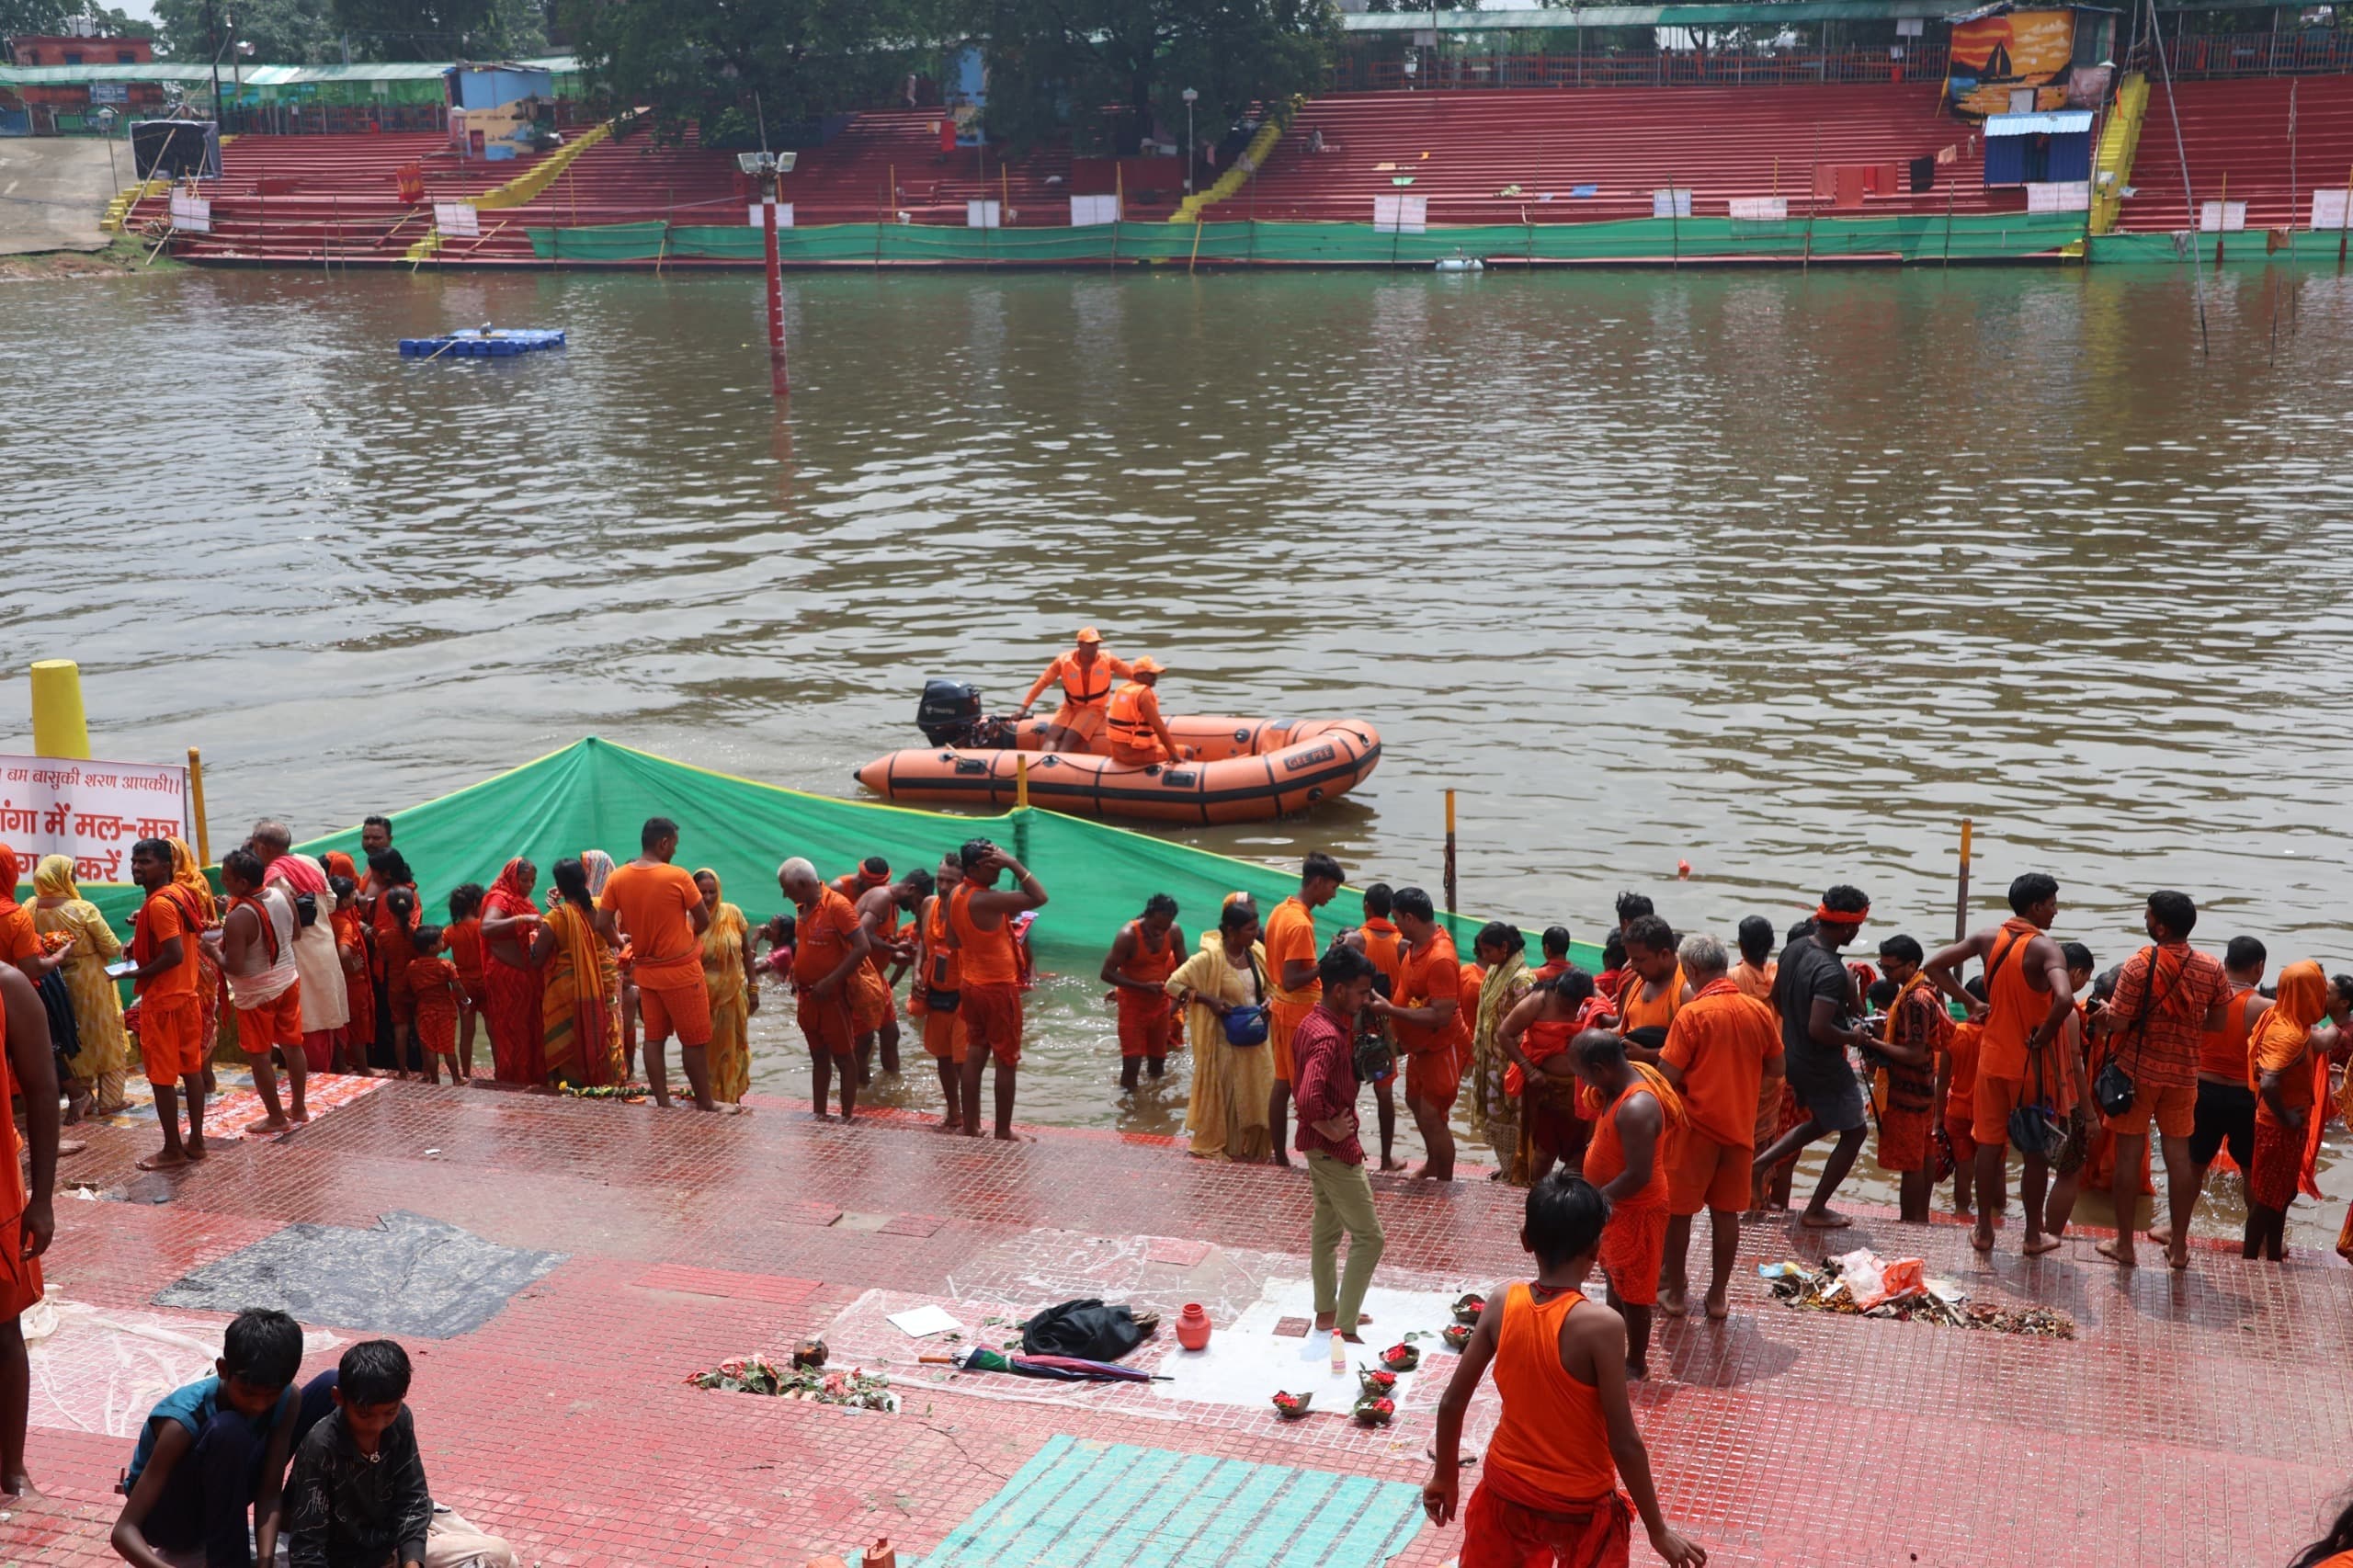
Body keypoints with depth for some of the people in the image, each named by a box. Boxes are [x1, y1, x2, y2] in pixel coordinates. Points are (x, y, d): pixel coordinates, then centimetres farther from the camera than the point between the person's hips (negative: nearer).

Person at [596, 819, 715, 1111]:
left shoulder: (617, 879, -3)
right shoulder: (677, 877, -16)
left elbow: (602, 925, -2)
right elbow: (704, 920, -8)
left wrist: (622, 944, 15)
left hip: (645, 970, 5)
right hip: (681, 970, -5)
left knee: (654, 1038, 10)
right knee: (695, 1039, 4)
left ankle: (662, 1102, 12)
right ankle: (704, 1102, 11)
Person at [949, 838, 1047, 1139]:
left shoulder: (955, 896, 3)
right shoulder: (987, 899, -24)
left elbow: (953, 941, 12)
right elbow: (1039, 898, -23)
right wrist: (1014, 864, -22)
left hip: (971, 986, 8)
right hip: (999, 988, -8)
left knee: (974, 1057, 13)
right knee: (1007, 1062, 2)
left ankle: (971, 1128, 17)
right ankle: (1003, 1132, 7)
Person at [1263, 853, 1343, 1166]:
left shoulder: (1280, 911, 6)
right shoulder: (1301, 925, -23)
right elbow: (1291, 981, -25)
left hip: (1281, 1009, 9)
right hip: (1301, 1014, -9)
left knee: (1282, 1083, 12)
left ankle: (1280, 1158, 19)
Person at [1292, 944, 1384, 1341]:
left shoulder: (1310, 1024, 4)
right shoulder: (1328, 1037, -27)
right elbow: (1309, 1099, -39)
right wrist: (1331, 1129, -23)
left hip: (1317, 1145, 10)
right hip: (1334, 1148, -10)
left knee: (1327, 1227, 21)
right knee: (1369, 1237, -3)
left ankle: (1327, 1311, 34)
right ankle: (1345, 1329, 0)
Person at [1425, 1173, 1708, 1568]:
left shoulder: (1501, 1302, -12)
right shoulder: (1600, 1324, -25)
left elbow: (1452, 1402, -5)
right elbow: (1625, 1443, -21)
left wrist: (1446, 1476, 11)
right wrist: (1658, 1530, -10)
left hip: (1506, 1489, 4)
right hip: (1580, 1506, -4)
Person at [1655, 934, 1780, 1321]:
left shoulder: (1692, 1013, -16)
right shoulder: (1759, 1011, -1)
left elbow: (1668, 1075, -16)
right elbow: (1776, 1067, 9)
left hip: (1696, 1126, -4)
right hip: (1739, 1125, 4)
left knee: (1679, 1210, 10)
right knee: (1726, 1211, 11)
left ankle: (1675, 1290, 18)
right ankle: (1718, 1296, 17)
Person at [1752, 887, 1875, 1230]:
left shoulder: (1793, 949, -1)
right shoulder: (1831, 972, -28)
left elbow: (1776, 999, 12)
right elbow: (1819, 1029, -33)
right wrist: (1853, 1038, -16)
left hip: (1793, 1058, 9)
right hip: (1824, 1067, -8)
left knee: (1820, 1121, 29)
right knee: (1853, 1132, 11)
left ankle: (1759, 1162, 19)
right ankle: (1816, 1211, 16)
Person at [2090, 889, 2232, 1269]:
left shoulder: (2139, 965, -17)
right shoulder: (2212, 969, -4)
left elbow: (2118, 1022, -16)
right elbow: (2216, 1023, 4)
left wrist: (2102, 1015, 6)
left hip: (2137, 1070, -3)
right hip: (2182, 1074, 3)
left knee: (2129, 1155, 6)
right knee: (2178, 1156, 12)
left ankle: (2124, 1244, 12)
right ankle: (2179, 1245, 20)